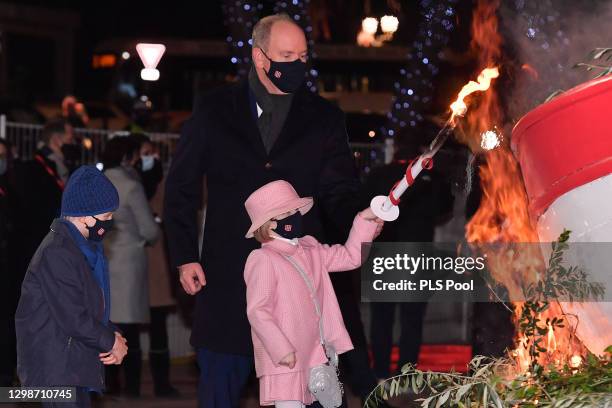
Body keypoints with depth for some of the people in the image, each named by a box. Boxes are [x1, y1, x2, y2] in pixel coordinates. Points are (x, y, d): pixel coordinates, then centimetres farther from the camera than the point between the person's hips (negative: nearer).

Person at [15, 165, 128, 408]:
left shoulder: (85, 248, 13)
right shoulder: (57, 253, -19)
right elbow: (73, 318, -21)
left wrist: (112, 334, 1)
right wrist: (112, 341, -9)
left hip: (73, 366, 10)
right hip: (55, 369, -10)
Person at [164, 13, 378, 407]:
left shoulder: (324, 118, 6)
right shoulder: (215, 111, 4)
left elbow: (338, 190, -1)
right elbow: (182, 186, 7)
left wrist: (357, 221, -24)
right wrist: (185, 257, 0)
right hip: (227, 275, 0)